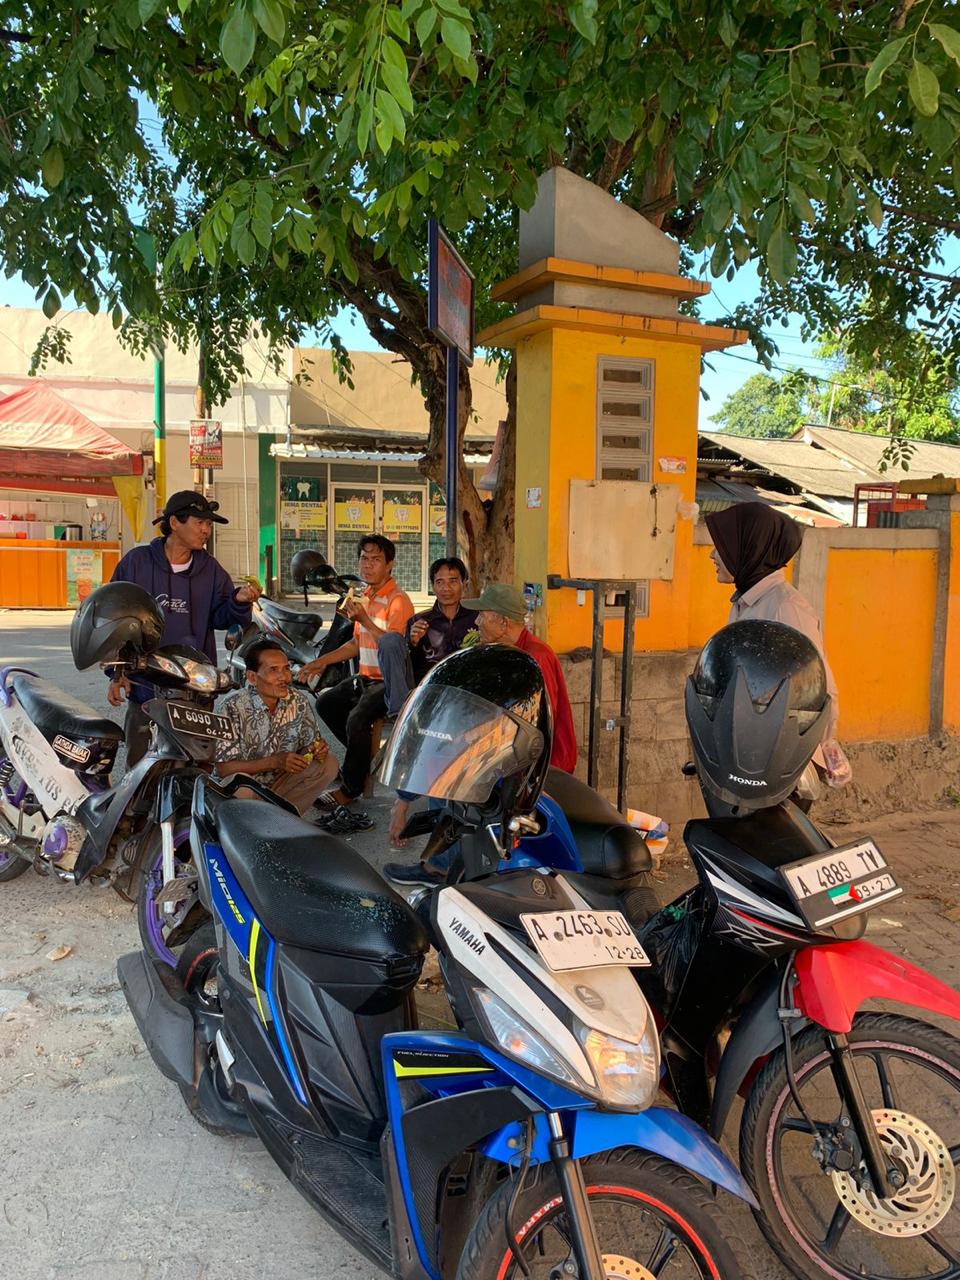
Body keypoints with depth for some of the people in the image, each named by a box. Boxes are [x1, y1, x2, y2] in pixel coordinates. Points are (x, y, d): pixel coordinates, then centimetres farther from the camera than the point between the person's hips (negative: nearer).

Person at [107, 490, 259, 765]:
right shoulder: (137, 562, 0)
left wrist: (238, 602, -20)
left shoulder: (210, 569, 6)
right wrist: (117, 672, -2)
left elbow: (220, 618, 2)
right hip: (145, 687, -1)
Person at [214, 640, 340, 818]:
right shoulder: (234, 707, -19)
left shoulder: (300, 702, -6)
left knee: (328, 765, -16)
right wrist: (274, 762, -30)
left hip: (279, 782, 5)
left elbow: (310, 744, 7)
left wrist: (318, 749, -19)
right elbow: (223, 768, -20)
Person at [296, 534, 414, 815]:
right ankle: (363, 755, 23)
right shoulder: (366, 597, 13)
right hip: (366, 677, 10)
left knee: (357, 719, -28)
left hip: (389, 681, -10)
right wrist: (321, 662, 18)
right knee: (325, 703, 9)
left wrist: (365, 620, -31)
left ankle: (351, 788, -9)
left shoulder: (398, 600, -15)